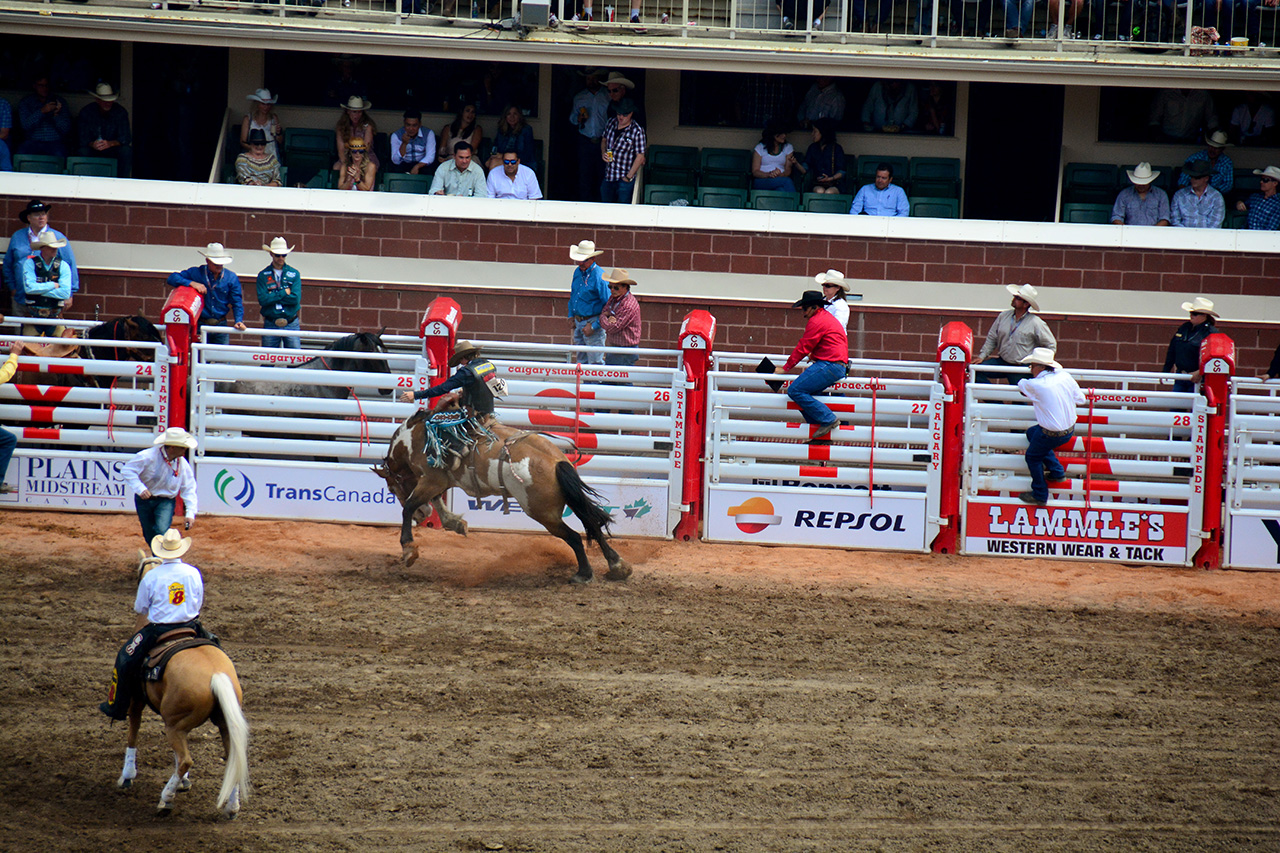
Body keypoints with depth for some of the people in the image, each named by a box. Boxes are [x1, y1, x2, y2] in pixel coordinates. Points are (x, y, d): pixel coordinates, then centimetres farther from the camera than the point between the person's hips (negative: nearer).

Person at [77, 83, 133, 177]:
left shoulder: (120, 112, -8)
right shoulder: (86, 112, -8)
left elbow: (126, 138, -14)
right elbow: (83, 139, -12)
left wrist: (110, 143, -36)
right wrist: (92, 144, -37)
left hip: (113, 150, 0)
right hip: (93, 150, 0)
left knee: (126, 151, -31)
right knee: (84, 151, -33)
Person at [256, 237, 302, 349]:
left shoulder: (294, 274, 5)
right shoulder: (263, 275, 4)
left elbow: (296, 298, -7)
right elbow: (262, 299, -9)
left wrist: (273, 298, -8)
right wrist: (284, 293, -7)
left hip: (291, 325, 0)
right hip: (270, 325, 0)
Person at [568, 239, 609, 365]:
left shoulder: (599, 277, -19)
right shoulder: (578, 272, 6)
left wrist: (593, 326, -18)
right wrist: (571, 316, 15)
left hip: (593, 321, -8)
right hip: (578, 321, 8)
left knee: (595, 362, -6)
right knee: (581, 360, 14)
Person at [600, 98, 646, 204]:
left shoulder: (637, 131, -15)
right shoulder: (611, 123, 2)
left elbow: (640, 157, -13)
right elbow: (604, 140, 21)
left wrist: (628, 177, -12)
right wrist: (603, 153, 0)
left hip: (624, 179, -6)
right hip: (608, 176, 6)